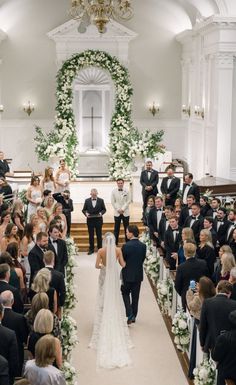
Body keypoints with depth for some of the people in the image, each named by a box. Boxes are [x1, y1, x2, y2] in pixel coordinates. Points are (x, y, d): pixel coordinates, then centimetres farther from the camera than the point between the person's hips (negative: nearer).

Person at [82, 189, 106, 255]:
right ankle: (91, 249, 13)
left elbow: (104, 209, 4)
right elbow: (84, 210, 6)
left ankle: (100, 249, 14)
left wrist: (101, 213, -15)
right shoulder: (87, 201, 4)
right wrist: (86, 213, -14)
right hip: (90, 220, 1)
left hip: (98, 220, -1)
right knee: (91, 235, 5)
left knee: (99, 235, 5)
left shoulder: (101, 200, 1)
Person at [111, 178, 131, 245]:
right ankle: (115, 243, 6)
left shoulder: (127, 191, 2)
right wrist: (118, 209, -8)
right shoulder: (114, 191, 3)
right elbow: (113, 202, 2)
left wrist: (123, 209, -11)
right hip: (117, 213, 0)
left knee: (127, 228, 3)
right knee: (116, 229, 2)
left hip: (125, 212, 0)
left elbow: (128, 201, -1)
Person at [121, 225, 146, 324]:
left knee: (125, 294, 12)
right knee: (135, 296, 14)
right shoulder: (143, 246, -5)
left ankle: (130, 315, -2)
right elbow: (143, 259, 3)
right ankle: (133, 316, 24)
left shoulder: (126, 246, -19)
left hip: (128, 275, -4)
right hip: (138, 275, 4)